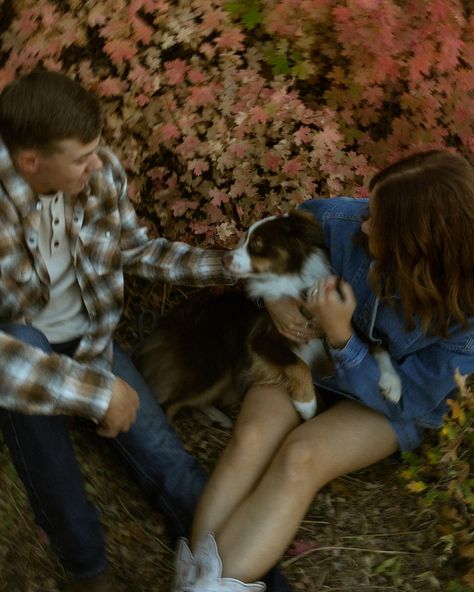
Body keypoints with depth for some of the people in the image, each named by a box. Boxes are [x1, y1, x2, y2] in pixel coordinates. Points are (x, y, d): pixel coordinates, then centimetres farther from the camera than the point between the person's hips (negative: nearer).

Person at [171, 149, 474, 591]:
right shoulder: (345, 220, -22)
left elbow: (401, 404, -20)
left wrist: (340, 338, -33)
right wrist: (274, 296, -17)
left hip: (389, 406, -3)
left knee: (301, 458, -29)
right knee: (250, 440, -24)